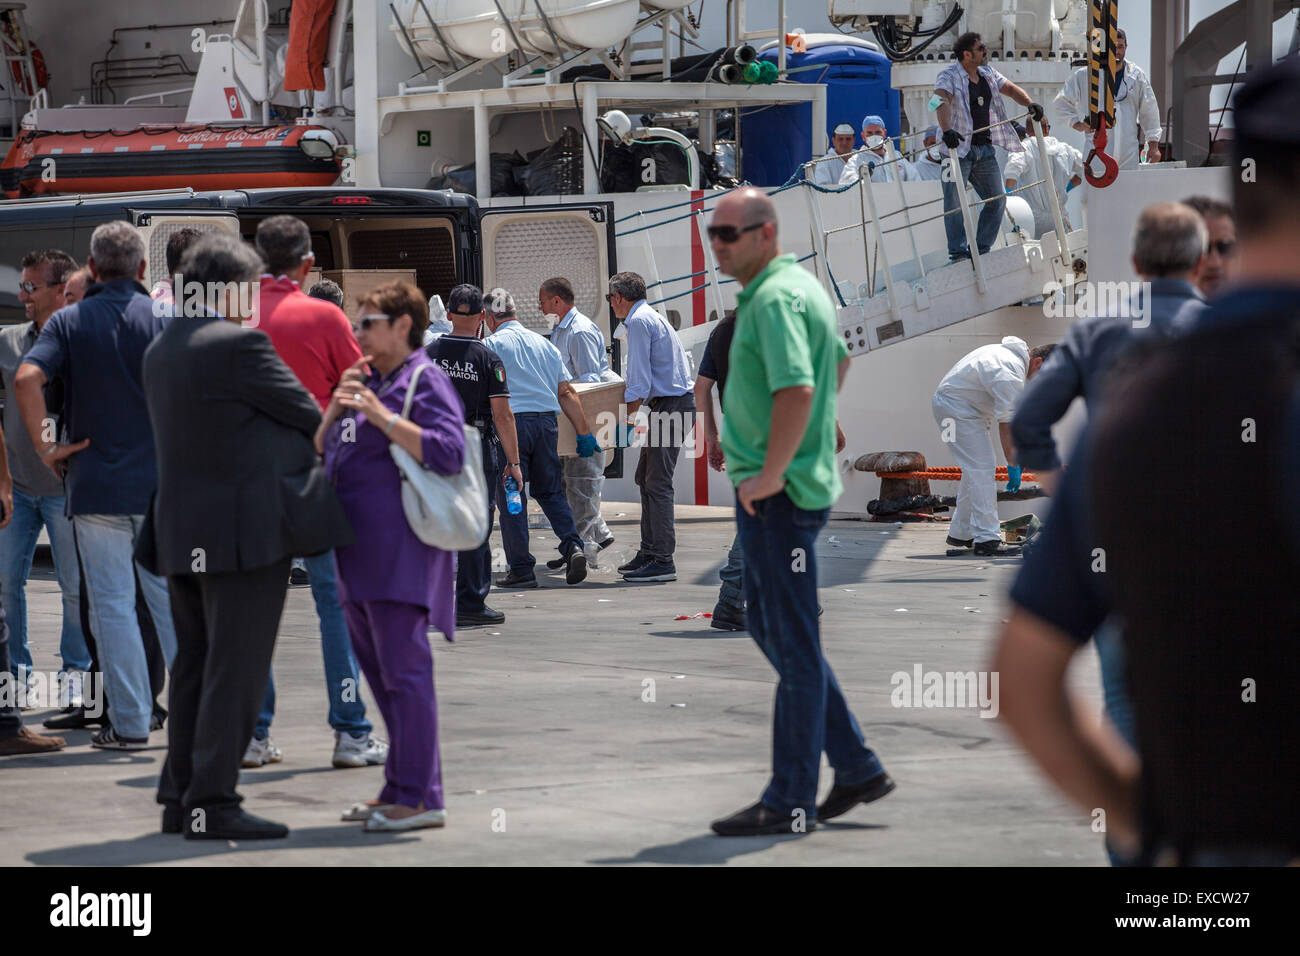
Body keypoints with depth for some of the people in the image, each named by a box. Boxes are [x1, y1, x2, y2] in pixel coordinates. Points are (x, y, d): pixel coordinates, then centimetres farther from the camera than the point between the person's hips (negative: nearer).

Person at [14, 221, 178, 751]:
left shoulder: (69, 322, 0)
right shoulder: (164, 319, 0)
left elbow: (27, 378, -15)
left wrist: (45, 446, -7)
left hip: (96, 485, -1)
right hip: (160, 483, 1)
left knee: (112, 603, 3)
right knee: (171, 599, 10)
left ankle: (130, 723, 2)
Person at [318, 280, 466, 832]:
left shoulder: (424, 380, -6)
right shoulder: (367, 383, 21)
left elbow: (448, 452, -18)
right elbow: (322, 452, 21)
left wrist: (383, 418, -19)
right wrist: (334, 411, 4)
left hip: (400, 550, -10)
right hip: (360, 553, 10)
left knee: (403, 671, -11)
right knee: (379, 673, 12)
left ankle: (419, 797, -11)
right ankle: (401, 788, 18)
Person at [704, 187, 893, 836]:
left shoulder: (775, 300, -18)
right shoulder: (800, 285, 15)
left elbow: (797, 390, -30)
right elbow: (838, 362, 31)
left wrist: (771, 473, -22)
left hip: (777, 495, -11)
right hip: (783, 487, 11)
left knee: (792, 644, -4)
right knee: (771, 628, 17)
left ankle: (790, 802, 2)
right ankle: (856, 766, 21)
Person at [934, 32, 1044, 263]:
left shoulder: (988, 74, 11)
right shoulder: (949, 77, -11)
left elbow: (1010, 89, 17)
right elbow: (942, 102, -28)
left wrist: (1029, 103, -4)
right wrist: (947, 130, -46)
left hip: (984, 148, 7)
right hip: (958, 147, -7)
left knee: (997, 199, 6)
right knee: (955, 203, -7)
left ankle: (981, 249, 15)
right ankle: (958, 253, -2)